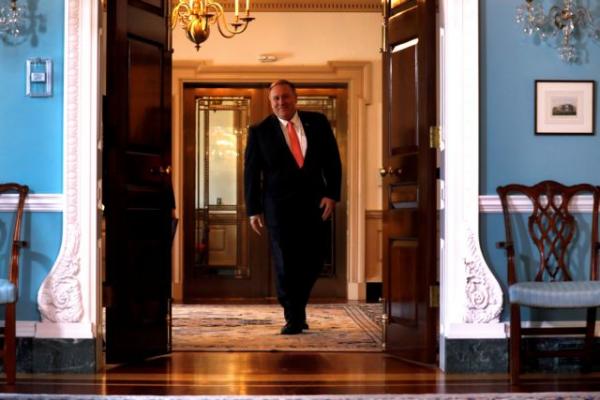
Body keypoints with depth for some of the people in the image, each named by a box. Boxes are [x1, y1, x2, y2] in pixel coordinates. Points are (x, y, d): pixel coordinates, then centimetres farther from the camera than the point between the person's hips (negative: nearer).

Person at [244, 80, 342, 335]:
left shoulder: (317, 123, 7)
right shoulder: (260, 132, 2)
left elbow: (332, 159, 6)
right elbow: (251, 172, 3)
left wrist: (332, 194, -5)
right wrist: (253, 209, -1)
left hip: (315, 201, 2)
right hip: (280, 205, -2)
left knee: (314, 259, 3)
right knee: (285, 262, -3)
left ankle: (298, 306, 26)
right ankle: (293, 316, 8)